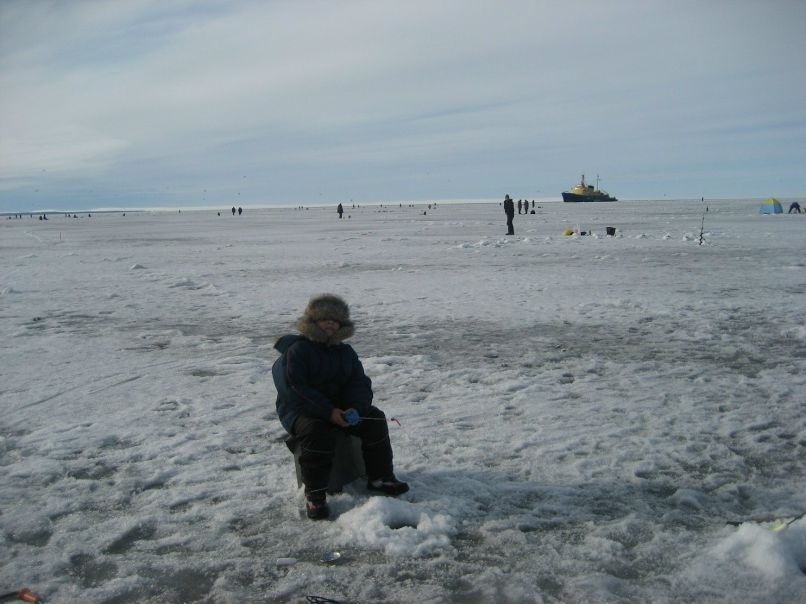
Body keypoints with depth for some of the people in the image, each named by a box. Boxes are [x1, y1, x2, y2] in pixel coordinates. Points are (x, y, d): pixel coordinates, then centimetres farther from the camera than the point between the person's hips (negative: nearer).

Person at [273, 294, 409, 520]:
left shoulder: (346, 352, 10)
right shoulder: (297, 349, -10)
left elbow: (360, 383, 3)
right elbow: (295, 389, -19)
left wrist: (355, 409, -20)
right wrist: (328, 412, -26)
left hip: (338, 408, 6)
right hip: (300, 410, -6)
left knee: (374, 419, -13)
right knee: (316, 431, -37)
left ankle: (380, 478, -2)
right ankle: (315, 494, -28)